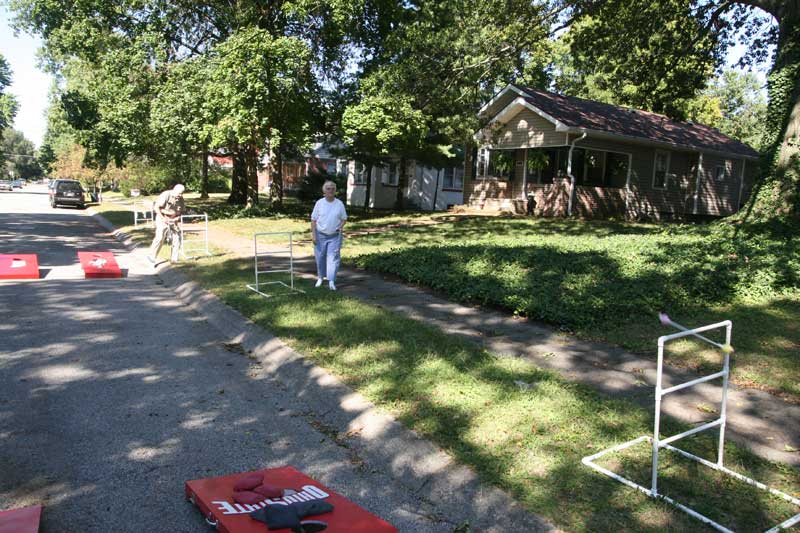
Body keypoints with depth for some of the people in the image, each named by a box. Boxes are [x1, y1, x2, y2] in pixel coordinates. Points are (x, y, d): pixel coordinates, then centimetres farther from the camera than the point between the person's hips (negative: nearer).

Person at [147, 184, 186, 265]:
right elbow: (156, 207, -18)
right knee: (160, 237, -16)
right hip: (162, 219, -5)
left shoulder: (181, 199, -1)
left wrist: (177, 218, -11)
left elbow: (182, 211, 8)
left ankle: (173, 258, 7)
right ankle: (152, 256, -5)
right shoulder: (165, 195, -17)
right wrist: (163, 218, -23)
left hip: (173, 220, 6)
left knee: (177, 237, -2)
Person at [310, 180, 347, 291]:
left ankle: (331, 281, -7)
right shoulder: (319, 203, -1)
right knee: (320, 258, 9)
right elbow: (313, 220, 0)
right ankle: (320, 277, 29)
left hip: (334, 236, 0)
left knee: (333, 258, -7)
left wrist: (340, 227, -11)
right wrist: (313, 234, -7)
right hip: (320, 235, 1)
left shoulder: (339, 204, 1)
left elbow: (344, 218, 9)